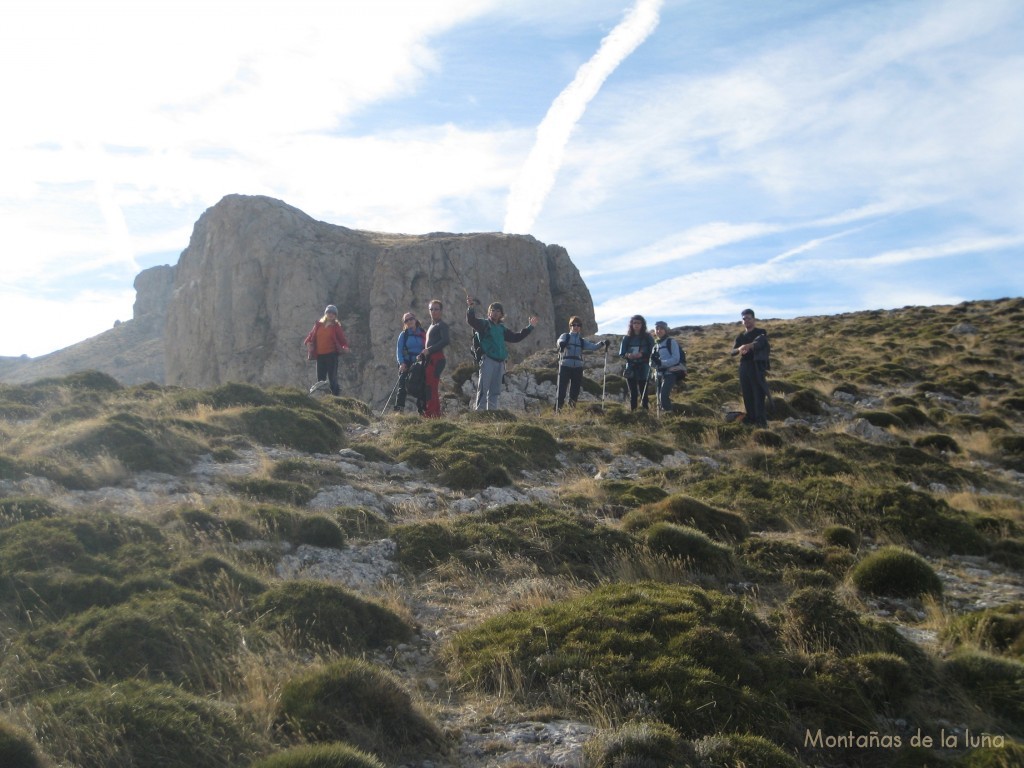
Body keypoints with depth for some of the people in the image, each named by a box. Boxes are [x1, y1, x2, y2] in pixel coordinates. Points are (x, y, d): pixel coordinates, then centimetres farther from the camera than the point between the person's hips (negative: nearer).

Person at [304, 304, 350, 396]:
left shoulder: (336, 326, 1)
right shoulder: (318, 325, 11)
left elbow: (342, 338, -2)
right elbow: (312, 335, 17)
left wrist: (345, 346, -21)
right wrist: (308, 342, -2)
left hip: (331, 355, -5)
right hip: (320, 355, 5)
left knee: (332, 378, -8)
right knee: (320, 378, 8)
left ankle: (335, 394, -5)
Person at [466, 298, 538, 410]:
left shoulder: (501, 328, 22)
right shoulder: (483, 324, 5)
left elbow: (516, 337, 30)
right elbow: (471, 320, -14)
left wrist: (530, 327, 29)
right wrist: (470, 308, -33)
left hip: (500, 362, 6)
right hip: (488, 361, -6)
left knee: (494, 391, 8)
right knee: (483, 388, -10)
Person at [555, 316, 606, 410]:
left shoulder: (582, 341, 18)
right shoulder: (565, 336, 9)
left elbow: (593, 346, 5)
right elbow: (560, 341, -14)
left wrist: (603, 344, -13)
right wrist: (561, 343, -38)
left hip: (578, 367, 4)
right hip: (565, 366, -3)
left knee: (575, 389, 5)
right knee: (562, 388, -7)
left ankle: (572, 409, 14)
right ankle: (558, 409, -4)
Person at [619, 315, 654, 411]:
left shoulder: (647, 337, 3)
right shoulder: (627, 338, 8)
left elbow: (652, 352, -3)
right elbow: (621, 353, 6)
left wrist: (641, 354, -20)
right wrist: (628, 355, -17)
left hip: (643, 368, -2)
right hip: (631, 368, 2)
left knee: (643, 391, -5)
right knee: (633, 392, 3)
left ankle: (645, 409, -3)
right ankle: (632, 410, 6)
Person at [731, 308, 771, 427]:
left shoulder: (760, 333, 0)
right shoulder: (740, 337, 14)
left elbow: (759, 343, -23)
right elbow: (732, 352, 1)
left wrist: (748, 346, -44)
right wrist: (739, 349, -24)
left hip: (757, 366, -5)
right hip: (744, 367, 5)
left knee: (758, 394, -11)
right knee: (747, 394, 5)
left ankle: (761, 420, -12)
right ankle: (750, 417, 15)